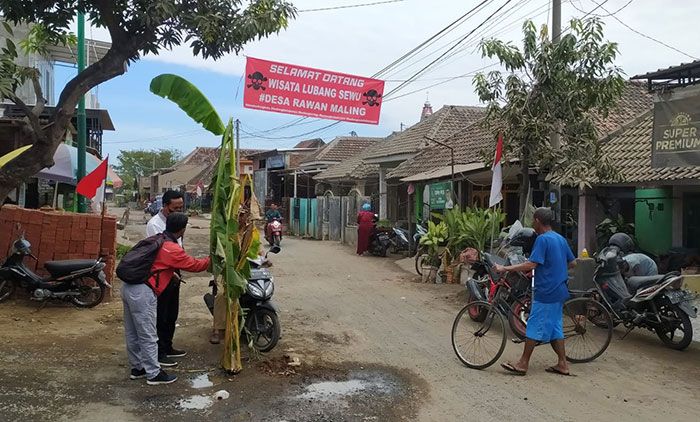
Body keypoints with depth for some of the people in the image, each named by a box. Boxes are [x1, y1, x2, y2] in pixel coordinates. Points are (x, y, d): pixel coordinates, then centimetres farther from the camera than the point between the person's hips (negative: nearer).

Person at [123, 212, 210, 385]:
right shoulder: (172, 249, -12)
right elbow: (194, 265, -2)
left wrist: (172, 274, 23)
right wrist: (212, 259, 12)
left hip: (129, 287, 9)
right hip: (143, 292, -9)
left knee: (132, 333, 18)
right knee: (148, 336, 1)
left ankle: (137, 368, 30)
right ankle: (154, 374, 10)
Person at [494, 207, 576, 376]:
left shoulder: (542, 239, -15)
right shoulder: (561, 239, 12)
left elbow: (531, 264, -24)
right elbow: (572, 263, 18)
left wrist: (504, 268, -22)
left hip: (546, 292, -9)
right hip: (559, 291, 9)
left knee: (535, 327, -2)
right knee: (555, 327, 14)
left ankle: (523, 364, 4)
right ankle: (562, 364, 17)